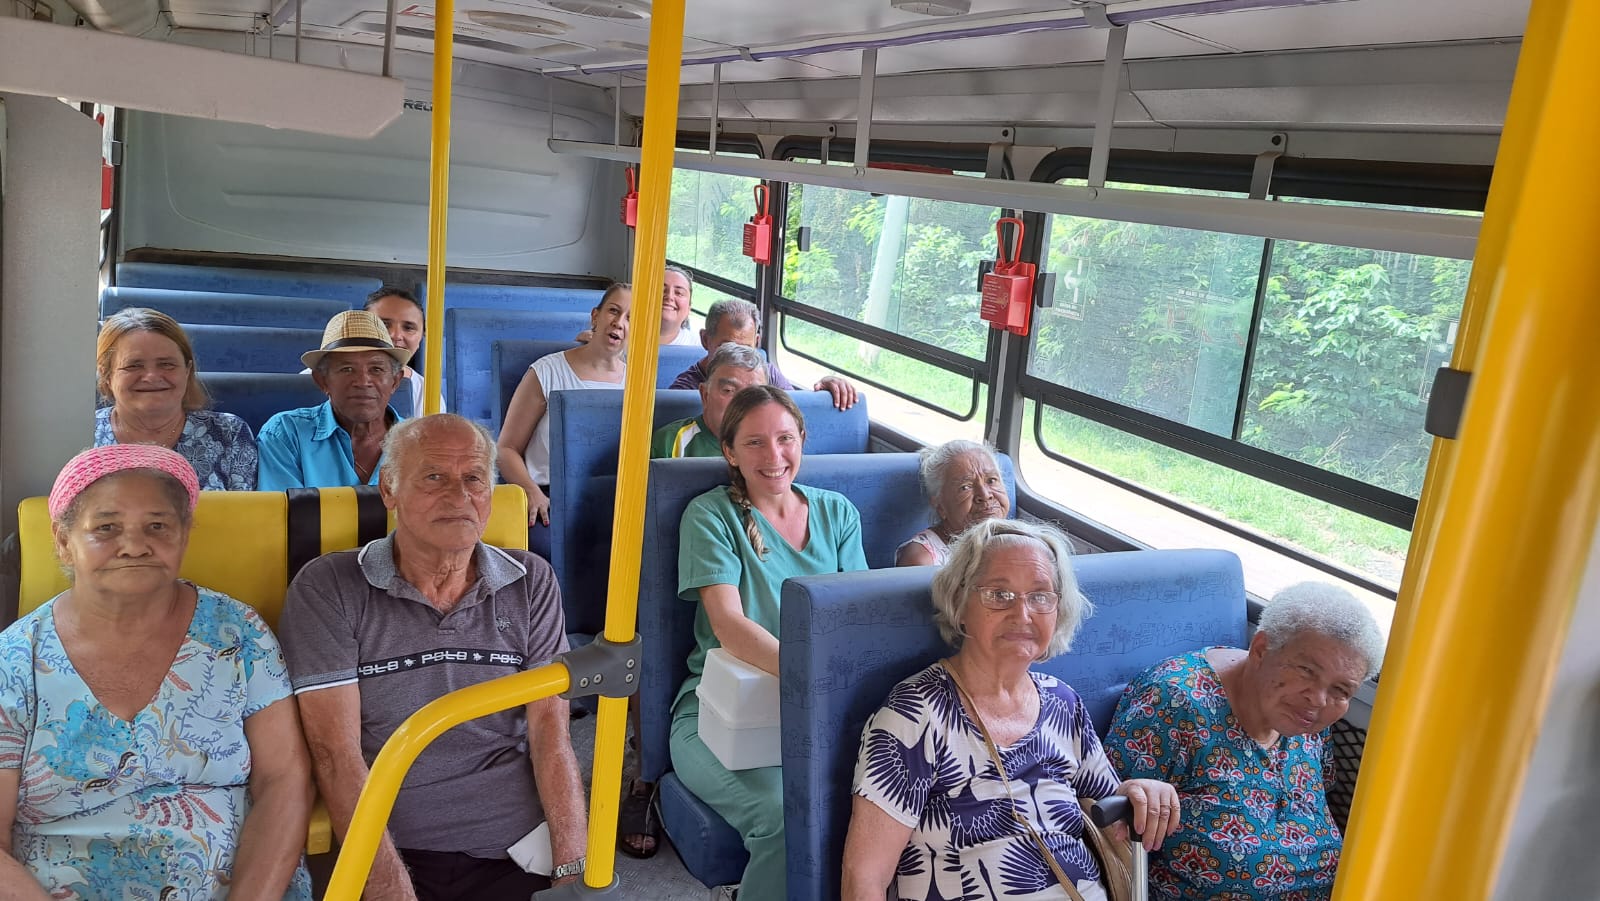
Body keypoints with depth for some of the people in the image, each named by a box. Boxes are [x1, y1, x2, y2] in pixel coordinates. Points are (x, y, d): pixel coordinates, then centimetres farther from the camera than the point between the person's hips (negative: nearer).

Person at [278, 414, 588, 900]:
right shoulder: (326, 589, -1)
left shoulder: (531, 583, 7)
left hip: (521, 858, 2)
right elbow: (337, 753, -6)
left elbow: (550, 732, 3)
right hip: (388, 858, -1)